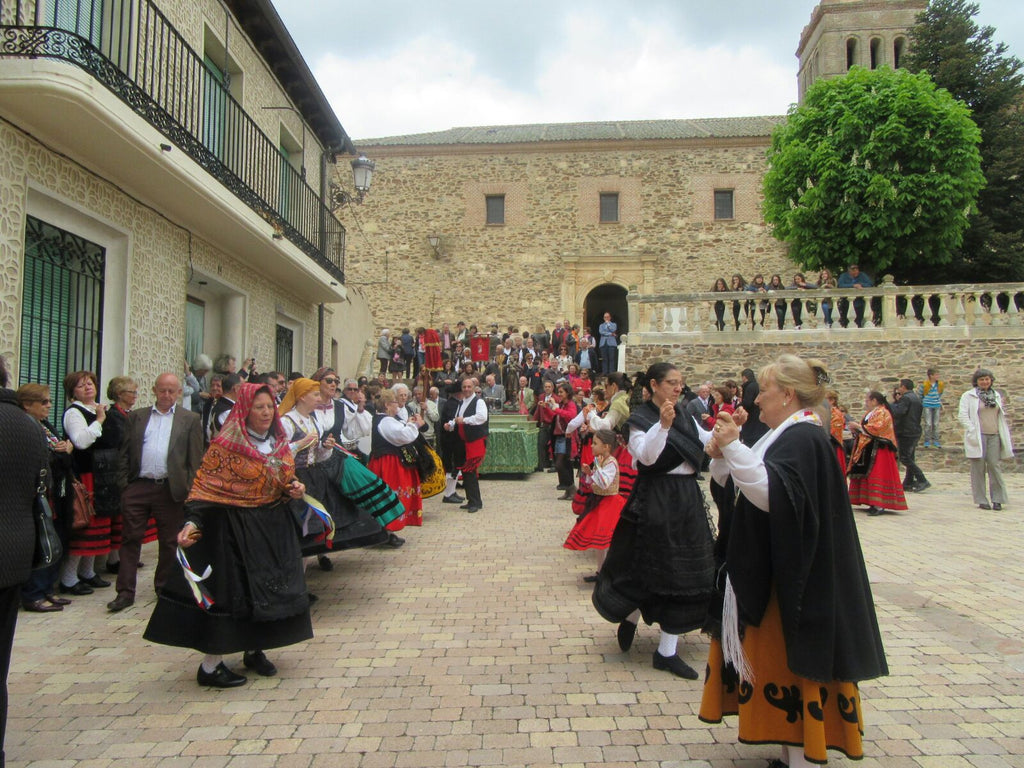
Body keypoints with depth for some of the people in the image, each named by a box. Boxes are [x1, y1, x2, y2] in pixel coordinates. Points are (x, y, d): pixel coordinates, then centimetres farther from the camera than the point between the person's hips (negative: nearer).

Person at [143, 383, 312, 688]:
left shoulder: (279, 444, 7)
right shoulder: (226, 444, -12)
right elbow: (205, 489, -16)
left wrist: (295, 490, -2)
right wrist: (192, 523, -28)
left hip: (274, 528, 7)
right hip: (234, 528, -6)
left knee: (269, 589, 11)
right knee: (229, 589, -2)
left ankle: (254, 650, 30)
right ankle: (210, 666, 11)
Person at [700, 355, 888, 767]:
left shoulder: (804, 439, -17)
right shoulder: (786, 435, 13)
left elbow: (773, 495, -32)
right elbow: (731, 491, 13)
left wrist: (733, 448, -33)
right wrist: (721, 457, -4)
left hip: (787, 583, -10)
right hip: (764, 574, 10)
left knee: (789, 665, 0)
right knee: (774, 663, 16)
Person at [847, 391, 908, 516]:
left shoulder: (882, 413, -10)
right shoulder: (870, 413, 20)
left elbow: (876, 429, -22)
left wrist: (859, 426, -13)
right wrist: (857, 429, 4)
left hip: (878, 451, -10)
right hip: (868, 451, 10)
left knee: (877, 476, -13)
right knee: (867, 476, 7)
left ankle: (880, 506, -14)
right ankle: (875, 503, 11)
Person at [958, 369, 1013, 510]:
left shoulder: (996, 395, 15)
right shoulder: (968, 396, -1)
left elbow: (1001, 415, 19)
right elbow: (962, 416, -6)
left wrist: (1004, 434, 12)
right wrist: (973, 431, -14)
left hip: (994, 436, 4)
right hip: (977, 437, -4)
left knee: (994, 466, 1)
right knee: (978, 468, 0)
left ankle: (997, 499, 9)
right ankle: (981, 500, 6)